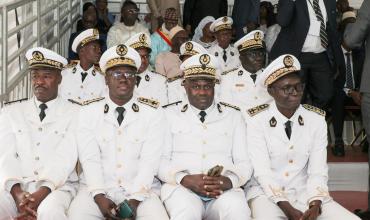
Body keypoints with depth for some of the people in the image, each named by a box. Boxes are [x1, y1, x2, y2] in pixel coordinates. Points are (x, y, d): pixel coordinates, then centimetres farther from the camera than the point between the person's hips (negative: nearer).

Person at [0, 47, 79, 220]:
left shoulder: (74, 114, 6)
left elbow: (65, 158, -6)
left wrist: (41, 194, -20)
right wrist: (17, 192, -16)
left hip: (57, 186, -2)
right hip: (16, 187, 2)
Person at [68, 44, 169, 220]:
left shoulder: (153, 113, 4)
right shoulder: (88, 113, 7)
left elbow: (150, 160, -5)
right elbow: (89, 158, -3)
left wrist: (134, 200, -17)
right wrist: (99, 196, -17)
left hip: (141, 190, 0)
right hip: (99, 189, 0)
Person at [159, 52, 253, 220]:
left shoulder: (233, 115, 16)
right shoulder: (170, 114, 12)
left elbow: (244, 163, 10)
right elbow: (160, 161, 4)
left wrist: (229, 180, -13)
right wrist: (185, 179, -15)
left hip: (224, 190, 1)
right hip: (181, 187, -1)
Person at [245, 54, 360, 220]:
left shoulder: (317, 119, 2)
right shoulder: (256, 120, -7)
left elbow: (318, 170, -3)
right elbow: (262, 171, -13)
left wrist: (315, 206, -20)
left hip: (304, 193, 4)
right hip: (267, 193, -3)